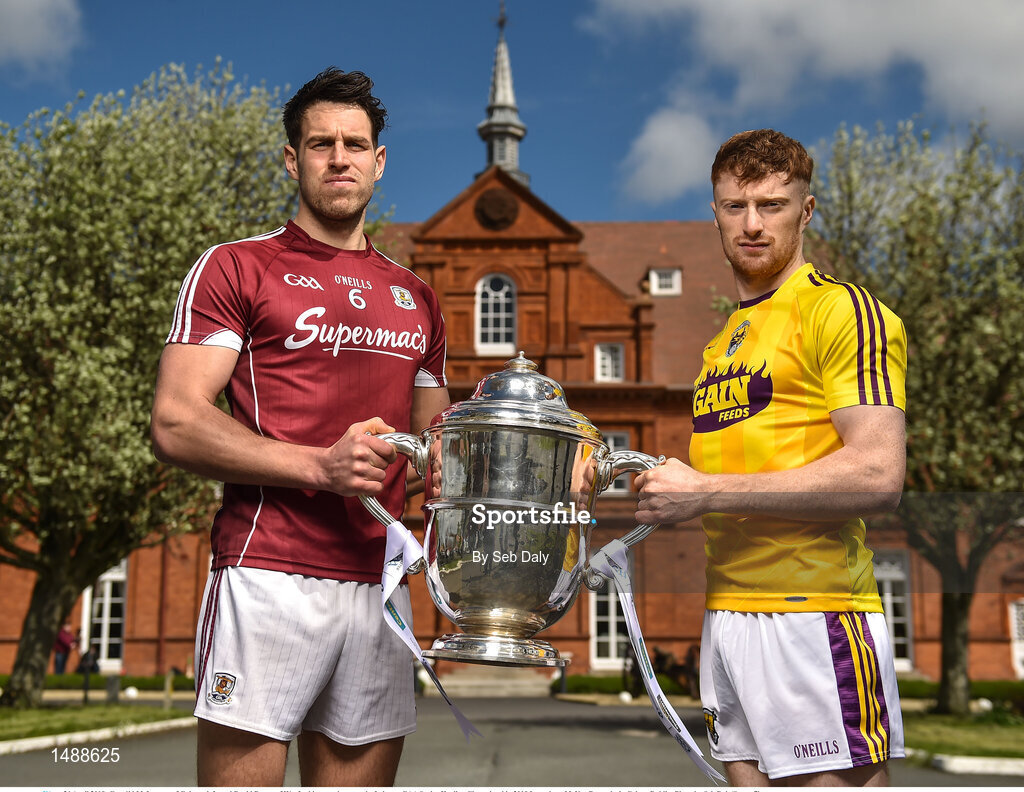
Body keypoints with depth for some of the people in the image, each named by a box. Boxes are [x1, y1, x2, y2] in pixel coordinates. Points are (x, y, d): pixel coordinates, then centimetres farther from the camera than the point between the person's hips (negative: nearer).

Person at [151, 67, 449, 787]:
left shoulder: (415, 299, 20)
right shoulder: (238, 268, 5)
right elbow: (175, 424, -6)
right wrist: (321, 466, -17)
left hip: (380, 585, 5)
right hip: (269, 578, -5)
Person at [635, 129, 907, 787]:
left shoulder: (843, 310, -6)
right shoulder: (725, 340, 20)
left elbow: (878, 475, -18)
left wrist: (706, 493, -16)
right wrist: (666, 485, 8)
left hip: (813, 615, -8)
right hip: (727, 611, 8)